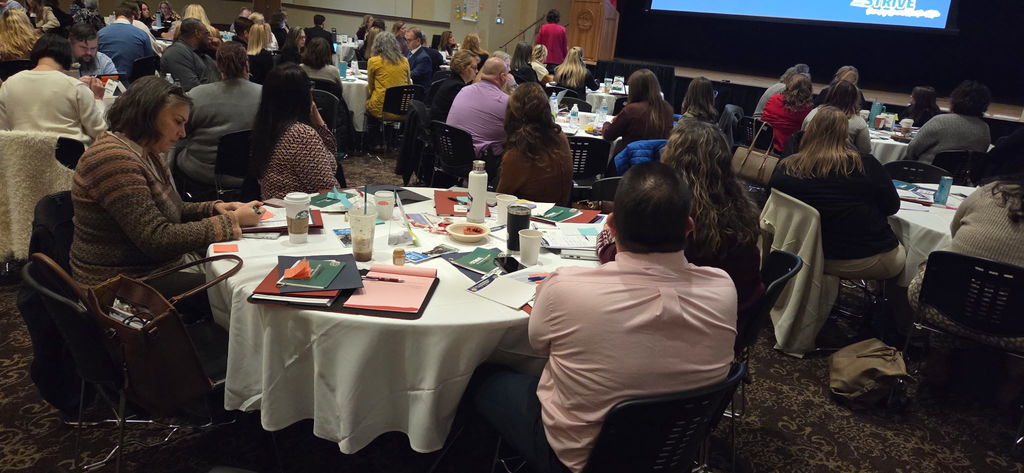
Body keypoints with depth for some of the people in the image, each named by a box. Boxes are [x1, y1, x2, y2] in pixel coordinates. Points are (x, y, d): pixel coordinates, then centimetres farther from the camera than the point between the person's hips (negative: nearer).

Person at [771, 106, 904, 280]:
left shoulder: (785, 168, -13)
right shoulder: (866, 164, -16)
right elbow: (892, 206, -2)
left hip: (818, 260, 3)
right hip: (871, 261, -2)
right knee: (901, 253, 32)